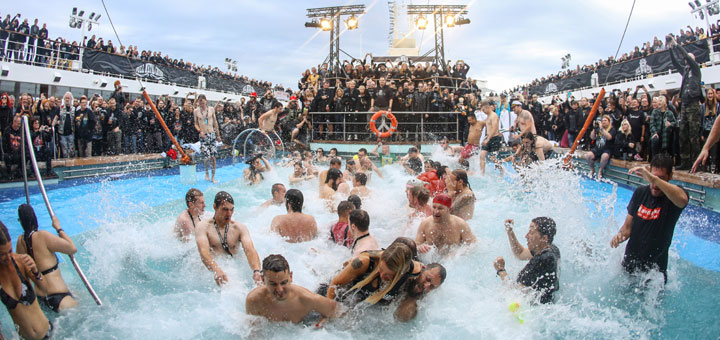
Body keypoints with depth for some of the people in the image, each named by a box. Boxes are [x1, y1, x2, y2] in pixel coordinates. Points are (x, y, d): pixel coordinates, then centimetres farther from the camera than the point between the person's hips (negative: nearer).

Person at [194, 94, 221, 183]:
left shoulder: (211, 109, 6)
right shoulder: (196, 111, 2)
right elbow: (196, 124, 9)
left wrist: (218, 135, 13)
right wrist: (200, 131, -11)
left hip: (212, 135, 2)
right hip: (203, 136, -2)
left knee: (213, 157, -1)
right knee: (207, 157, -13)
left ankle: (213, 177, 10)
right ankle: (206, 173, 16)